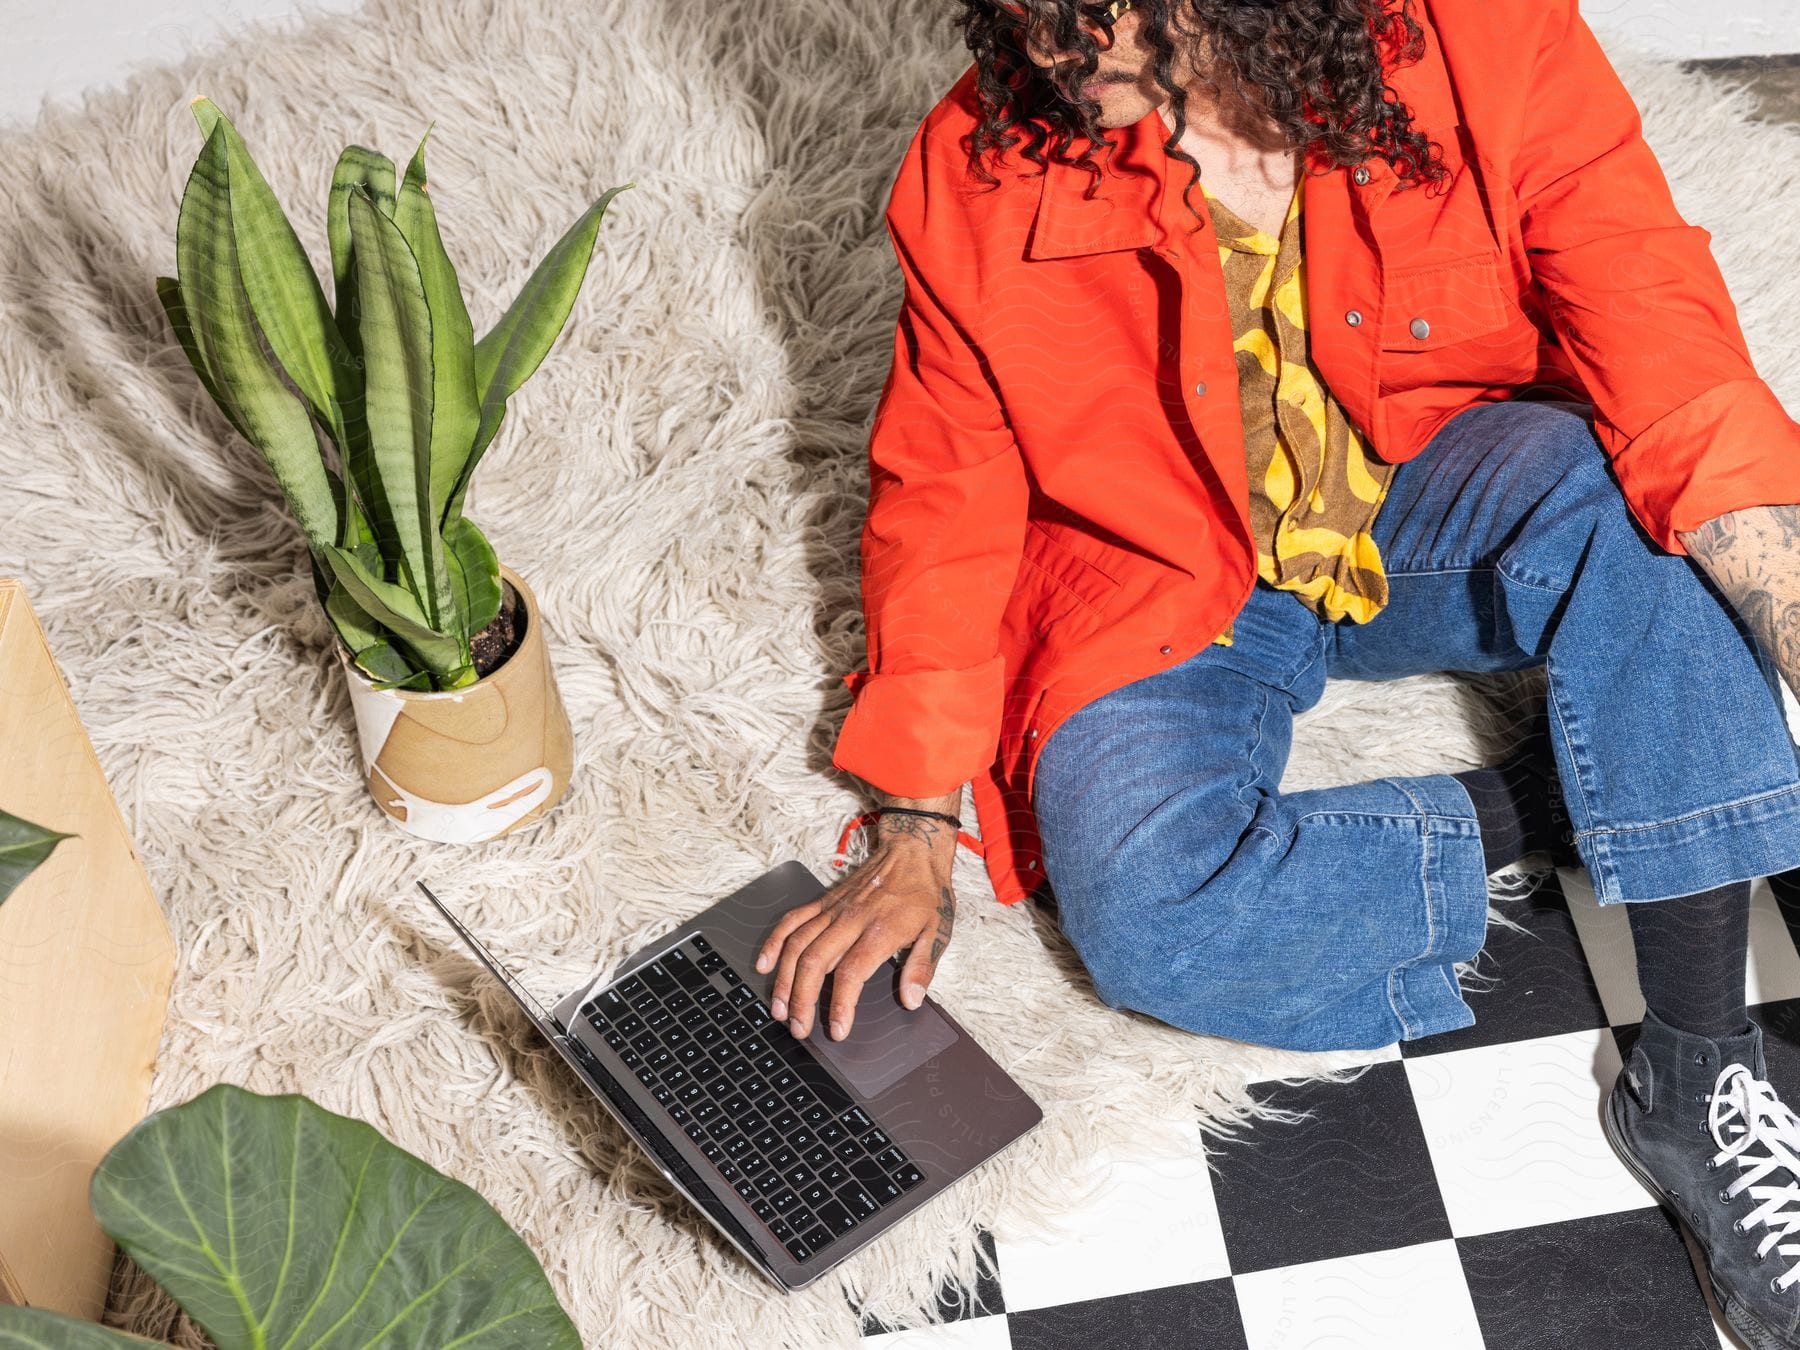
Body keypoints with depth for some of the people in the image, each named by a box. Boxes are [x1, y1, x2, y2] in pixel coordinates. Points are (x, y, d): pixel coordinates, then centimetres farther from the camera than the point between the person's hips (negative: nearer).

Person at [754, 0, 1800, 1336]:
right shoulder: (979, 172, -15)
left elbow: (1670, 369, -22)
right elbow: (944, 501, -8)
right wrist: (913, 842, -12)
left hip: (1428, 514, 1)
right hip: (1178, 592, 0)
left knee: (1621, 486, -33)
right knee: (1147, 915, -29)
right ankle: (1550, 811, -7)